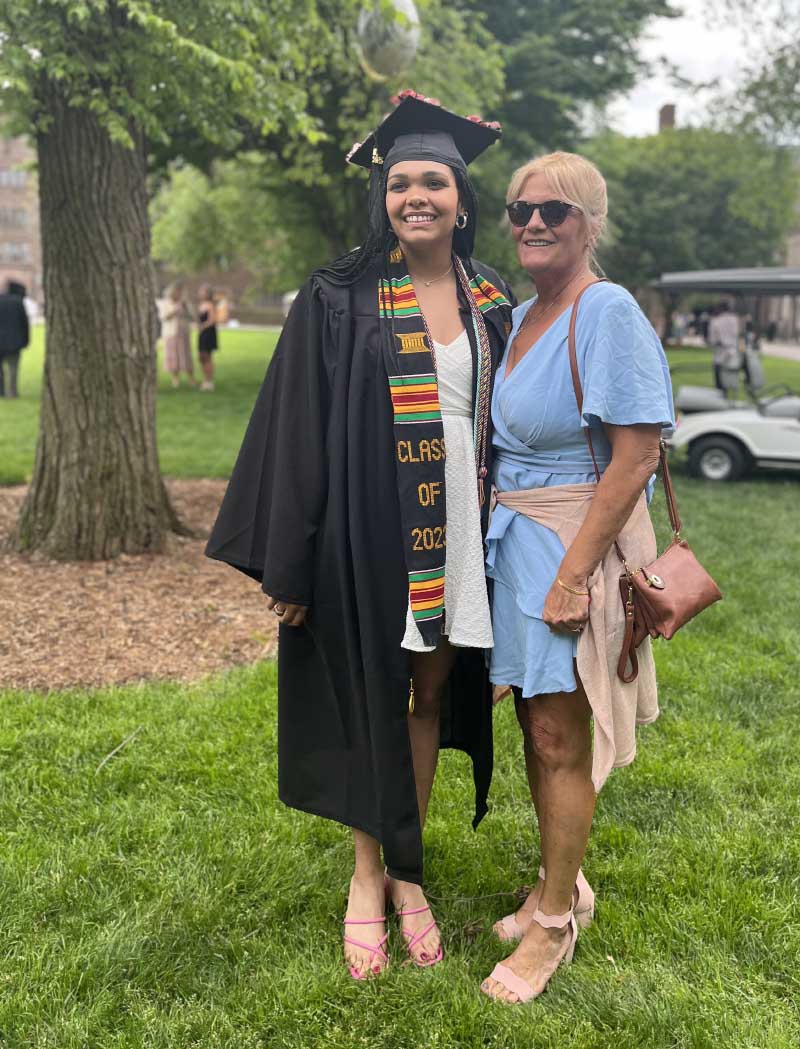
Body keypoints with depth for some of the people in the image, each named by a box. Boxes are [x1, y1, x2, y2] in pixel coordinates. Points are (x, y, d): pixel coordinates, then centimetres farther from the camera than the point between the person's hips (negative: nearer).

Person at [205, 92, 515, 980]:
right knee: (372, 697, 8)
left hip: (459, 529, 4)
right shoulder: (339, 299, -5)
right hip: (370, 528, -3)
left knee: (431, 689, 12)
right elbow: (300, 433, -7)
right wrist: (289, 565, -10)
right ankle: (368, 873, 27)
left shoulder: (492, 303, 7)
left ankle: (407, 868, 29)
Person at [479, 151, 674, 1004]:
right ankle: (562, 885, 35)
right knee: (535, 729, 16)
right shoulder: (519, 315, 11)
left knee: (560, 741, 2)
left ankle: (555, 922, 19)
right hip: (512, 535, 8)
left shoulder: (608, 312, -14)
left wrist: (573, 572, -21)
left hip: (575, 541, -8)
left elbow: (636, 456, -19)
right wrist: (500, 535, 12)